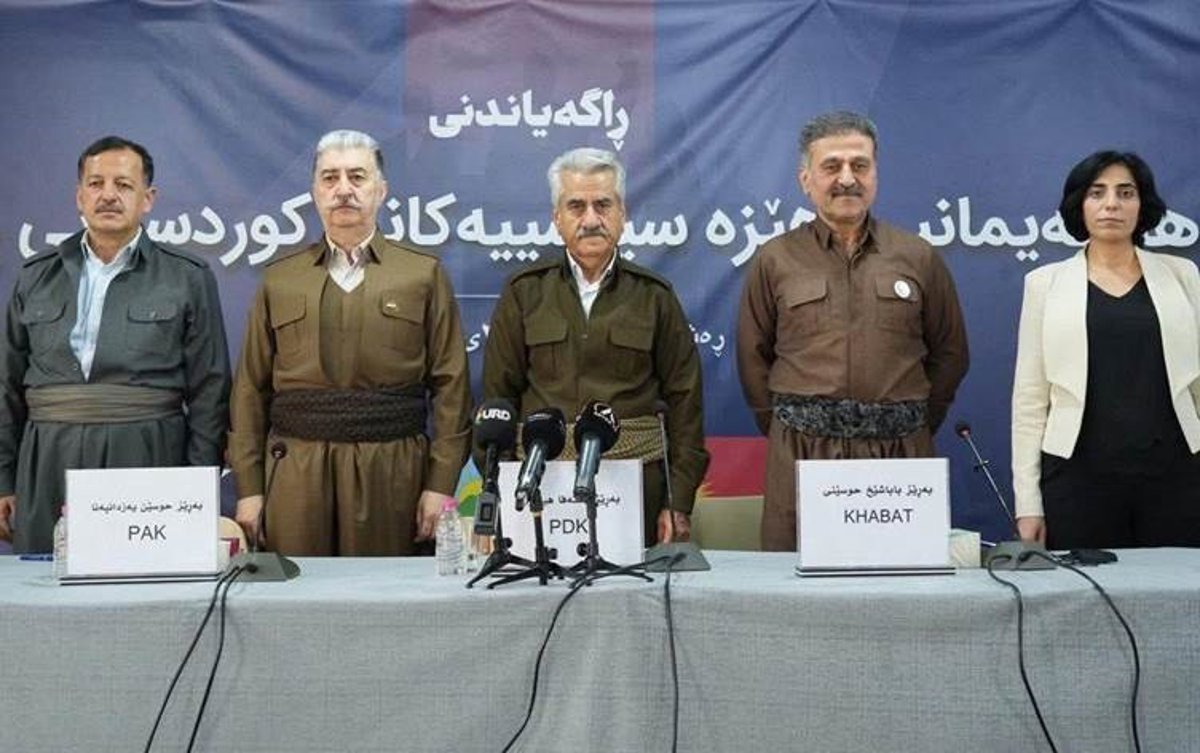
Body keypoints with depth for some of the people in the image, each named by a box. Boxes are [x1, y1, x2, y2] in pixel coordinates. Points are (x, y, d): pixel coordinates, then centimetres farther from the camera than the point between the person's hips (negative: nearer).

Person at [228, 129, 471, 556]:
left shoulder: (423, 275, 7)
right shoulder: (279, 280, 13)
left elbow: (450, 387, 2)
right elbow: (251, 389, 10)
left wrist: (441, 485, -5)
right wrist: (248, 488, 3)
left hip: (392, 473, -1)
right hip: (295, 471, 1)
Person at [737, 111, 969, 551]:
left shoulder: (918, 258, 9)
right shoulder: (774, 260, 7)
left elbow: (949, 353, 15)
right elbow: (752, 356, 11)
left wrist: (917, 423, 10)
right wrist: (783, 427, 7)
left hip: (900, 452, 1)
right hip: (801, 456, -1)